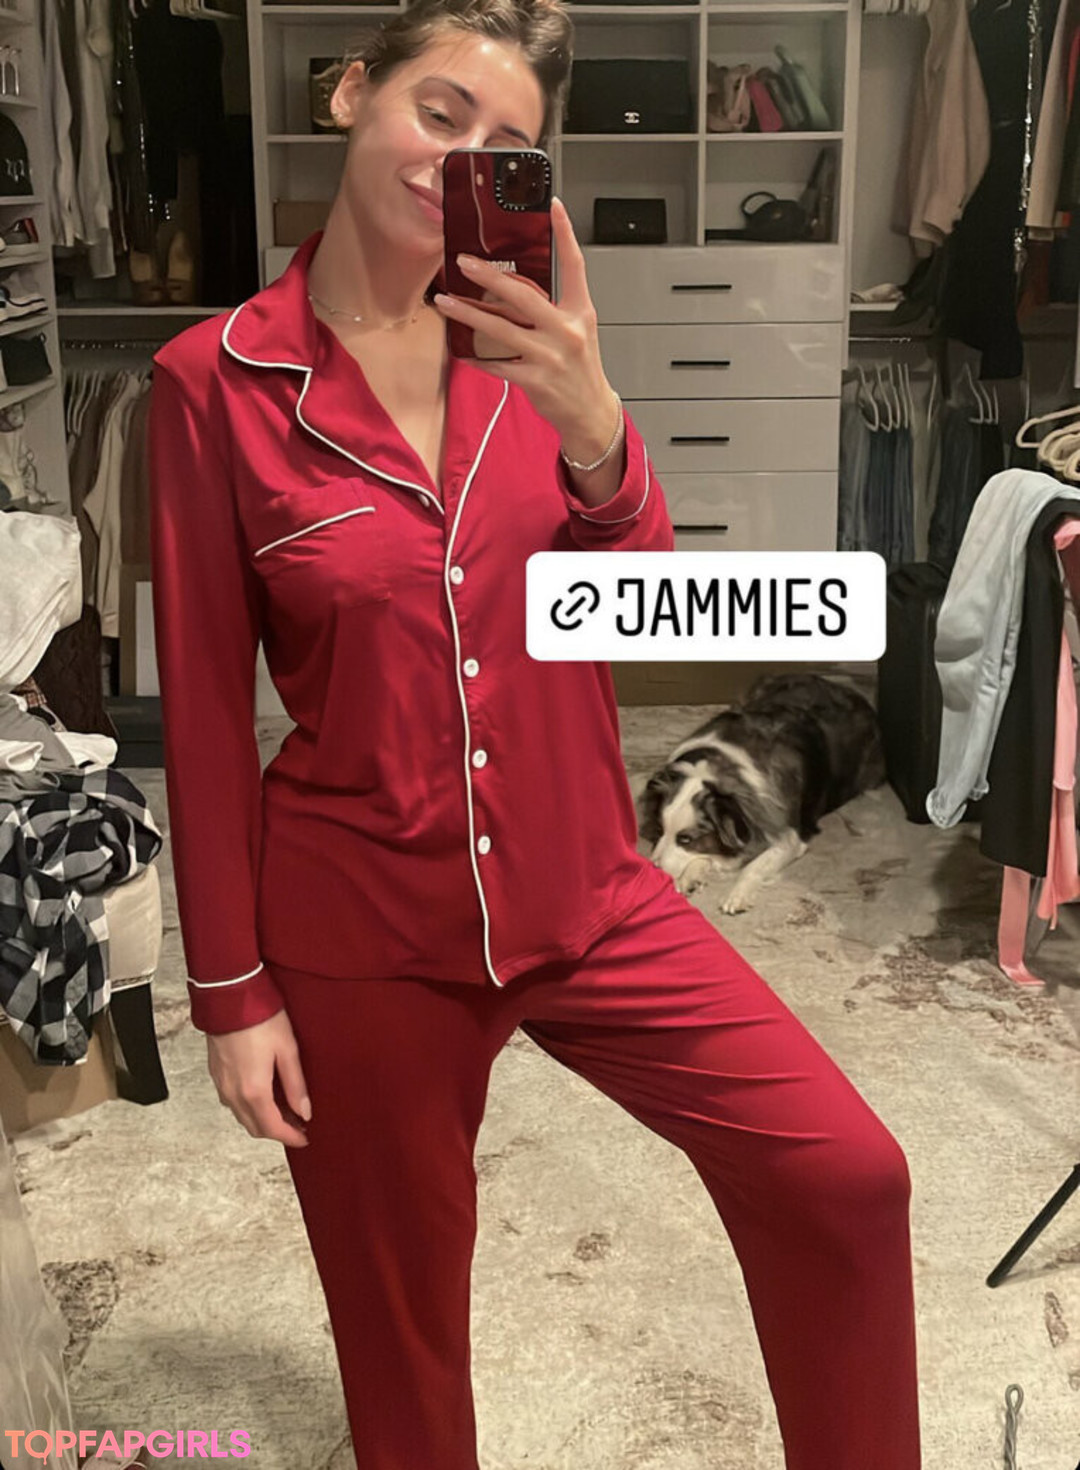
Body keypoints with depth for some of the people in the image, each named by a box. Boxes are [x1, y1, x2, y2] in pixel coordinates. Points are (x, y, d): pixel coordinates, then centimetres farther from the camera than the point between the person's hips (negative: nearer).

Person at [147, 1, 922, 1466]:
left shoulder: (529, 343, 1)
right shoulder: (215, 380, -9)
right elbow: (205, 711, -6)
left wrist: (592, 427, -24)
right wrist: (232, 989, -4)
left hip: (581, 889, 3)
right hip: (359, 923, -2)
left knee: (844, 1176, -4)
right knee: (400, 1316, 16)